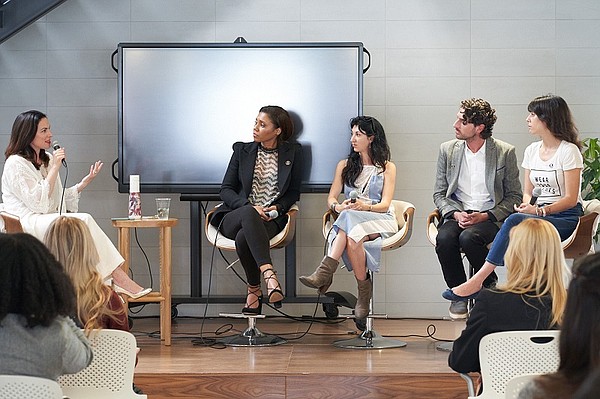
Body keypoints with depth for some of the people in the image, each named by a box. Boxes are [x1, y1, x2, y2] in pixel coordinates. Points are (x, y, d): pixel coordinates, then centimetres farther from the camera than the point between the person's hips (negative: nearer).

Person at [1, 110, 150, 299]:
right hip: (29, 225, -7)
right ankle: (120, 279, -31)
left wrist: (85, 181, 12)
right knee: (84, 221, -28)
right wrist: (54, 168, -13)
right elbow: (38, 203, -14)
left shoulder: (47, 160, 22)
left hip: (52, 221, 7)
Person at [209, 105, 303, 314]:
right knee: (248, 213, -39)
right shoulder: (242, 150, 12)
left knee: (243, 239, -37)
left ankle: (254, 290, -21)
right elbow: (225, 189, 8)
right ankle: (269, 274, -48)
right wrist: (249, 207, -11)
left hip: (270, 220, -1)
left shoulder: (292, 152, 10)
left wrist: (278, 208, -8)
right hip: (234, 218, 1)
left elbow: (294, 192, 13)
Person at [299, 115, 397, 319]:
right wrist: (338, 206, -16)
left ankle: (325, 272, -42)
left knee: (350, 222, -38)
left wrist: (365, 206, -23)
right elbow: (331, 198, 9)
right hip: (350, 219, 3)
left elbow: (385, 204, -3)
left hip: (381, 221, -3)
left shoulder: (387, 167, 9)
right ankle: (364, 292, -40)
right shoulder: (345, 165, 19)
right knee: (351, 236, -37)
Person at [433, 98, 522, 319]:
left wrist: (485, 216, -12)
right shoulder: (447, 150, 8)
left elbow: (514, 196, 2)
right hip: (457, 215, 3)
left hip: (490, 217, -3)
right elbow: (439, 194, 11)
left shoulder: (505, 152, -1)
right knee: (444, 239, -31)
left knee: (468, 238, -34)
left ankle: (489, 284, -6)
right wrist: (455, 213, -10)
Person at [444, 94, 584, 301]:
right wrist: (527, 205, -9)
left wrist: (539, 211, -21)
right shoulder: (532, 150, 14)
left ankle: (477, 281, -34)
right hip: (539, 213, 6)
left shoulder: (569, 151, -7)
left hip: (566, 218, -6)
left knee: (515, 220, -32)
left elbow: (571, 199, -10)